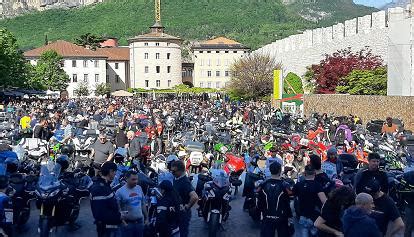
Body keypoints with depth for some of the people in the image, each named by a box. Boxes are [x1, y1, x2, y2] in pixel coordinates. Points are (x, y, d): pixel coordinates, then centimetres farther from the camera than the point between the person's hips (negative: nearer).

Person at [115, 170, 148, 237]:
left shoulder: (139, 188, 5)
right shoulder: (120, 192, -12)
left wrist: (146, 218, 13)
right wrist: (123, 221, -19)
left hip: (139, 222, 5)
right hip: (127, 224, -5)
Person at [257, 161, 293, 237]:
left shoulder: (263, 185, -6)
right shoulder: (284, 186, -15)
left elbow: (259, 203, 1)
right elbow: (287, 203, -12)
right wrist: (289, 217, 1)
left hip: (267, 218, 2)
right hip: (281, 218, -2)